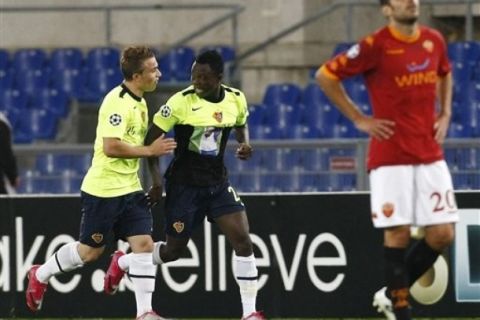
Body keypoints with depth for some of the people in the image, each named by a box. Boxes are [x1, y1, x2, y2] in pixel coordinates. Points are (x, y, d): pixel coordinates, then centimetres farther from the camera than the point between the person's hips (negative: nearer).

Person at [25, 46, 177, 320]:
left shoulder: (139, 102, 10)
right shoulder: (117, 101, -19)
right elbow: (110, 146, -26)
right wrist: (149, 150, -21)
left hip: (130, 189, 8)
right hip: (103, 190, -8)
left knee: (144, 244, -6)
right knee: (90, 251, 6)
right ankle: (41, 275, 29)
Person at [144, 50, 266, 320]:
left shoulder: (236, 99, -3)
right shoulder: (181, 102, -16)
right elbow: (152, 137, -9)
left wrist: (245, 143, -2)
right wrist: (156, 175, -17)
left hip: (217, 181, 4)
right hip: (184, 183, -4)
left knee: (243, 240, -10)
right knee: (174, 250, 4)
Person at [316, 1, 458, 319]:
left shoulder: (434, 41, 7)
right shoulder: (375, 45, -10)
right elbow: (326, 76, -4)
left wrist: (445, 114, 14)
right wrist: (360, 119, -5)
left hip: (430, 154, 5)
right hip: (391, 156, -5)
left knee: (443, 233, 1)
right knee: (398, 232, -4)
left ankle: (392, 294, 19)